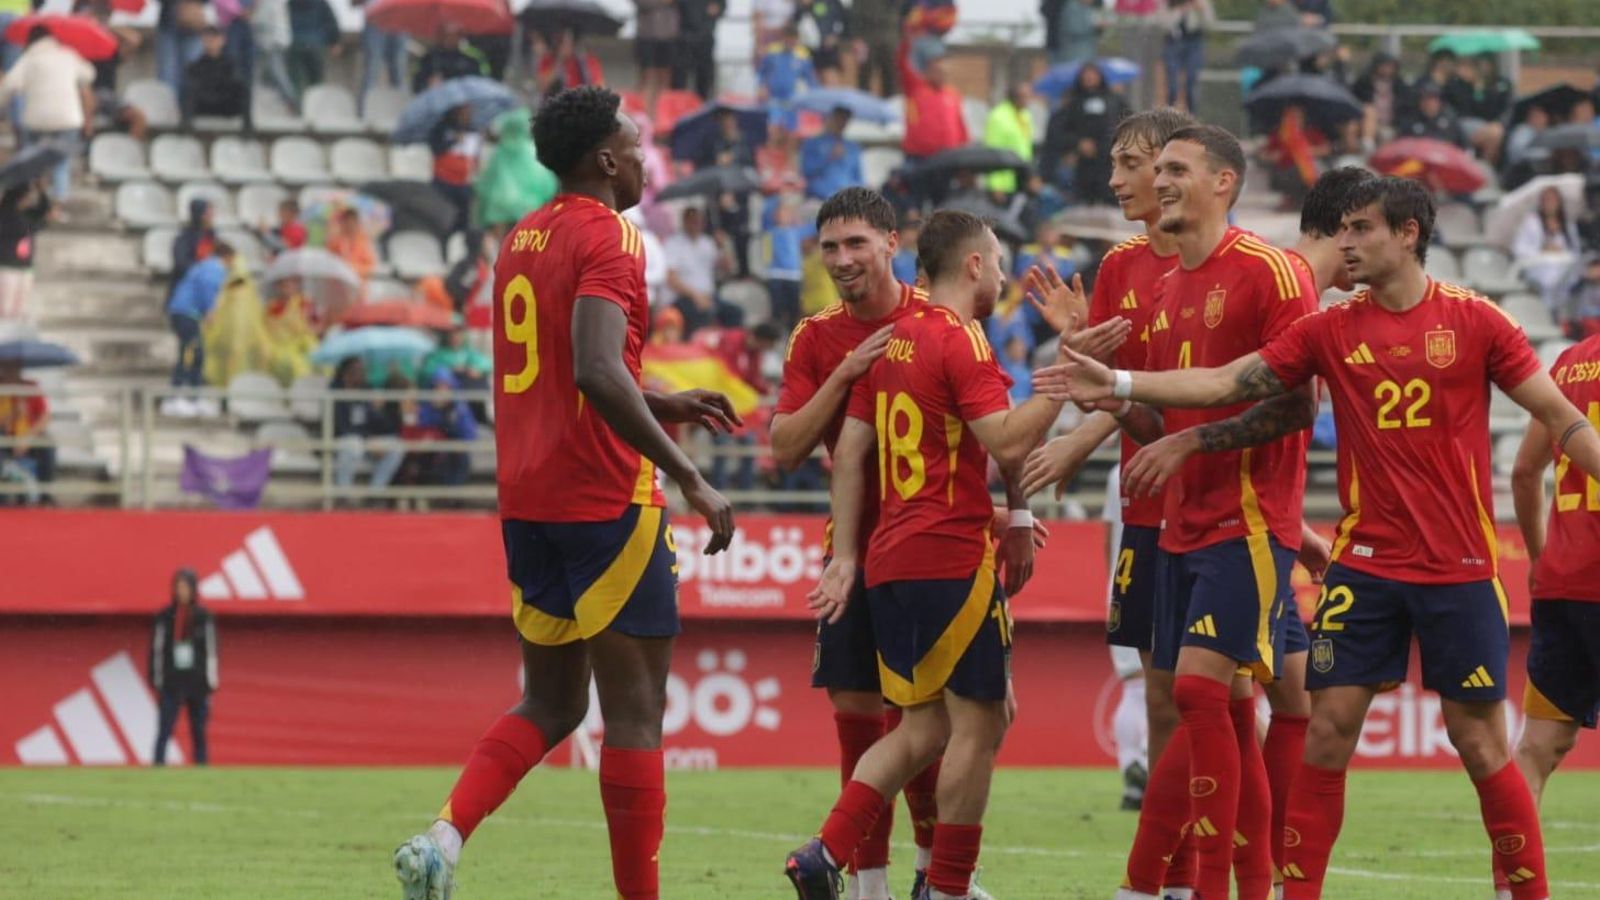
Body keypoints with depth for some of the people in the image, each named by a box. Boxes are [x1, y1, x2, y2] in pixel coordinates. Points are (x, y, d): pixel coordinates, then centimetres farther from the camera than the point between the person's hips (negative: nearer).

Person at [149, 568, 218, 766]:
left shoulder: (204, 617, 4)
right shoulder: (164, 617, 3)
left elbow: (211, 651, 5)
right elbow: (156, 650, 4)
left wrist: (210, 685, 1)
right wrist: (156, 681, -1)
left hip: (197, 683, 1)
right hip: (171, 683, -1)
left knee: (199, 732, 5)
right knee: (164, 730, -9)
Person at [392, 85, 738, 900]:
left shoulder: (522, 241, 15)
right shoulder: (607, 238, -12)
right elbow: (598, 373, -26)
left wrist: (660, 405, 25)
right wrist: (689, 479, -23)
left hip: (527, 501, 8)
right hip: (606, 499, -8)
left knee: (549, 705, 14)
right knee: (635, 712, 0)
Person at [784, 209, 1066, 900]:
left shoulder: (891, 342, 13)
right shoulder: (960, 341, -11)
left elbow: (850, 451, 12)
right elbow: (1007, 442, -21)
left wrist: (847, 555, 13)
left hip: (889, 558, 8)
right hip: (953, 557, -8)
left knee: (923, 727, 13)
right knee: (978, 724, 0)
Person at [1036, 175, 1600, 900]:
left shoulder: (1474, 322, -3)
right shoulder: (1331, 331, 4)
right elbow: (1224, 384, 1)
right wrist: (1117, 385, -6)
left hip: (1458, 567, -3)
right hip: (1365, 562, 3)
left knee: (1479, 743, -1)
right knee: (1329, 728, -2)